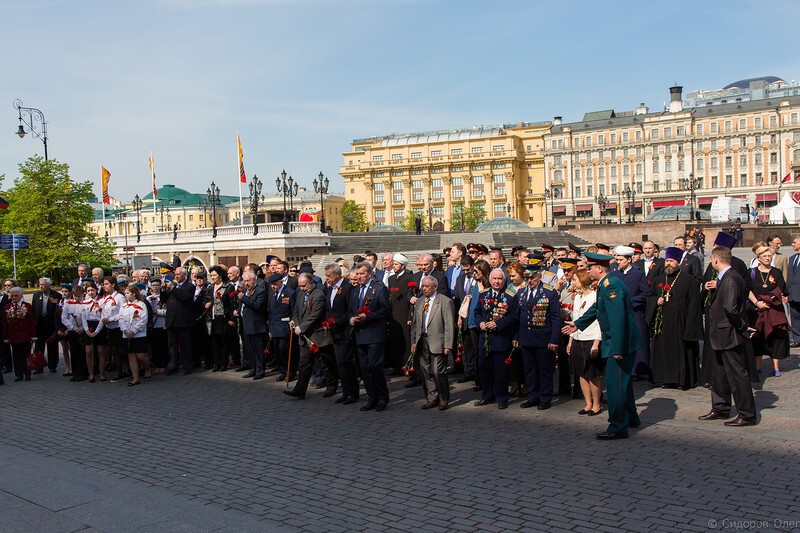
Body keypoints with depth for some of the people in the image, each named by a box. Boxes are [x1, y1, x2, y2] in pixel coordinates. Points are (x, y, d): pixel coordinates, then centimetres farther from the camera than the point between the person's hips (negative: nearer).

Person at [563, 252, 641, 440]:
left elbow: (618, 319, -27)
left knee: (615, 384, -4)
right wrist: (577, 324, 32)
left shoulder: (612, 286, -23)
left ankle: (618, 428, 4)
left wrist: (617, 349, -27)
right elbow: (596, 308, 25)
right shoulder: (605, 284, 10)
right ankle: (631, 417, 39)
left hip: (621, 342, -11)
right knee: (622, 381, 23)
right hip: (617, 342, 11)